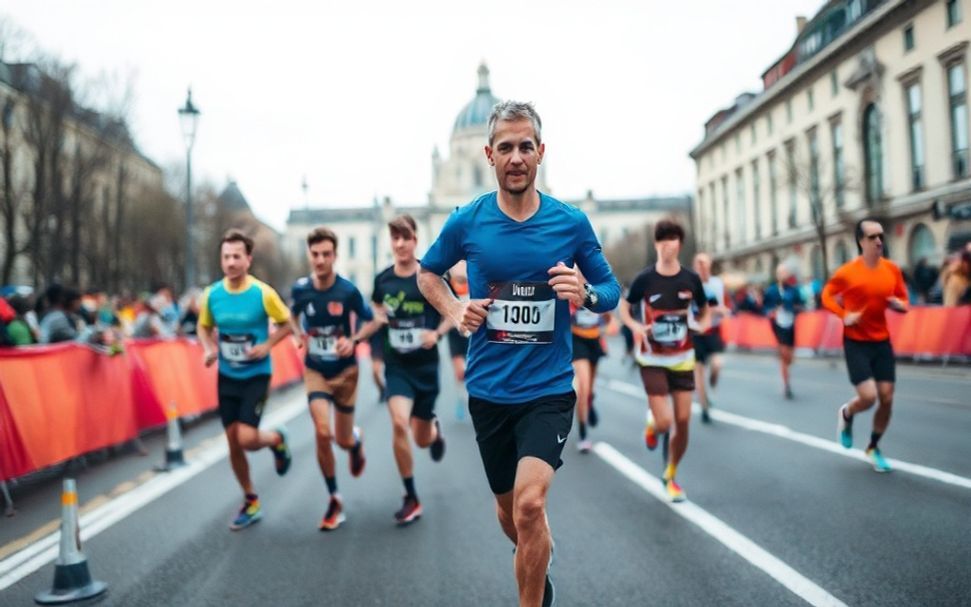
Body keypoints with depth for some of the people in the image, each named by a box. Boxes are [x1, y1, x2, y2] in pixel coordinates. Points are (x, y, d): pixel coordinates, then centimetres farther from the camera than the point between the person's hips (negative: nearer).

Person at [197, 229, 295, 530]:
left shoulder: (263, 293, -14)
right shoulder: (211, 294, -4)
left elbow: (287, 324, -1)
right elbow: (203, 327, 13)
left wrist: (267, 345, -16)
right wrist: (208, 349, -7)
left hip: (256, 376, -4)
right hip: (226, 377, 4)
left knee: (247, 438, -16)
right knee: (233, 443, 7)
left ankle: (276, 439, 21)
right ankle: (251, 502, 27)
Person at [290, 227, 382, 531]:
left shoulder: (348, 290, -16)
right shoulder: (300, 289, -8)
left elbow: (372, 322, -3)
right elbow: (292, 317, 13)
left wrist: (353, 340, -21)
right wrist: (299, 335, -7)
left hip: (345, 371, -1)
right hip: (315, 371, 1)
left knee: (343, 440, 6)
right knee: (322, 433, -15)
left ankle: (355, 441, 48)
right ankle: (334, 500, 4)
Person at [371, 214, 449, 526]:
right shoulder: (383, 279, -2)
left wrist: (438, 332, -16)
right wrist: (381, 320, -4)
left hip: (426, 365, -1)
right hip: (397, 365, 1)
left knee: (422, 439, 9)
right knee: (399, 423, -21)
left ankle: (434, 429, 51)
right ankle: (411, 499, -4)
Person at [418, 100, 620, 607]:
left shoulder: (571, 222, -5)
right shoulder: (467, 222, -3)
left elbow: (611, 289, 5)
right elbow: (427, 271, 14)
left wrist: (586, 294, -18)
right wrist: (454, 312, -4)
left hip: (549, 388, -2)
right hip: (488, 389, 2)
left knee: (529, 503, -20)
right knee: (508, 509, 17)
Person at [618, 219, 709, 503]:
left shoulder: (691, 279, -2)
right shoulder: (645, 279, -8)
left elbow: (704, 309, 14)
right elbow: (624, 307, 5)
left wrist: (702, 323, -8)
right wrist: (635, 326, -15)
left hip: (682, 359, 3)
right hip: (652, 360, -2)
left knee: (683, 422, 1)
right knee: (664, 422, -11)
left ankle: (670, 477, 24)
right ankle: (651, 423, 29)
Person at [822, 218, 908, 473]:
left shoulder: (892, 269, -1)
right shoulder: (848, 271, -13)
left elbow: (903, 299, 11)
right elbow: (827, 295, 0)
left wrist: (900, 305, -12)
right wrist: (844, 315, -16)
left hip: (882, 342, 4)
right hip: (856, 342, -4)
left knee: (887, 398, 3)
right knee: (868, 397, -15)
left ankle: (873, 448, 26)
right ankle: (846, 415, 23)